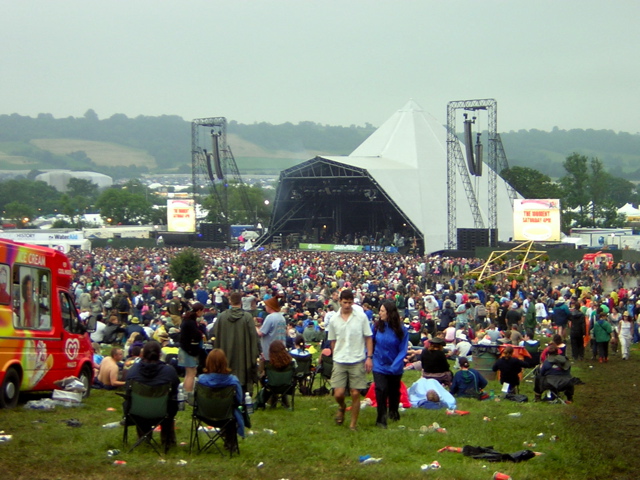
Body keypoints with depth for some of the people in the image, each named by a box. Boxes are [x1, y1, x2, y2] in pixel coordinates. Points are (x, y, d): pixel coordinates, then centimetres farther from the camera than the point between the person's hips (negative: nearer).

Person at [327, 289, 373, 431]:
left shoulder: (361, 317, -3)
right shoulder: (334, 320, 3)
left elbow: (368, 338, 1)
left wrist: (369, 357, -6)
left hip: (357, 361, -1)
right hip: (339, 362, 1)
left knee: (355, 394, 1)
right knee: (338, 394, -6)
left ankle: (353, 424, 14)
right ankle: (342, 407, 29)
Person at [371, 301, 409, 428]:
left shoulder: (401, 330, -14)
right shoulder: (377, 327, -8)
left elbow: (403, 350, -14)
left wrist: (395, 365, -25)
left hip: (395, 368, 0)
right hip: (380, 366, 0)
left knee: (394, 392, 18)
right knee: (381, 390, -14)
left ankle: (394, 412, 45)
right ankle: (381, 419, -4)